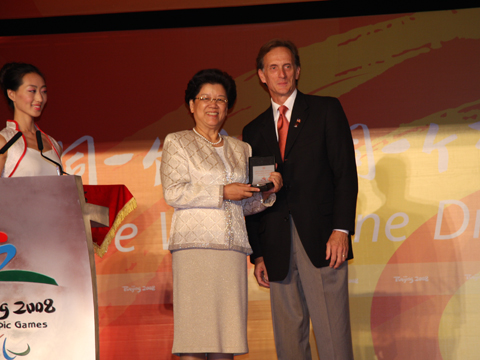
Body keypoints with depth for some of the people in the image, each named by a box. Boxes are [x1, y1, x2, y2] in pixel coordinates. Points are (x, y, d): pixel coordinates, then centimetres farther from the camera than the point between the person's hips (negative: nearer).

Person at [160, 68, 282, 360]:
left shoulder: (241, 149, 21)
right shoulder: (177, 143, 8)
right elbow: (173, 193, -5)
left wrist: (267, 193, 3)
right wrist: (223, 192, -9)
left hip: (233, 248, 4)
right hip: (194, 245, -4)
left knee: (227, 333, 0)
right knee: (194, 329, -10)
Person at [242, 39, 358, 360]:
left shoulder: (326, 110, 8)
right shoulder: (254, 131, 18)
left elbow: (346, 173, 0)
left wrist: (341, 229, -11)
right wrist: (257, 253, 7)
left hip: (322, 240, -3)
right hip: (277, 249, 4)